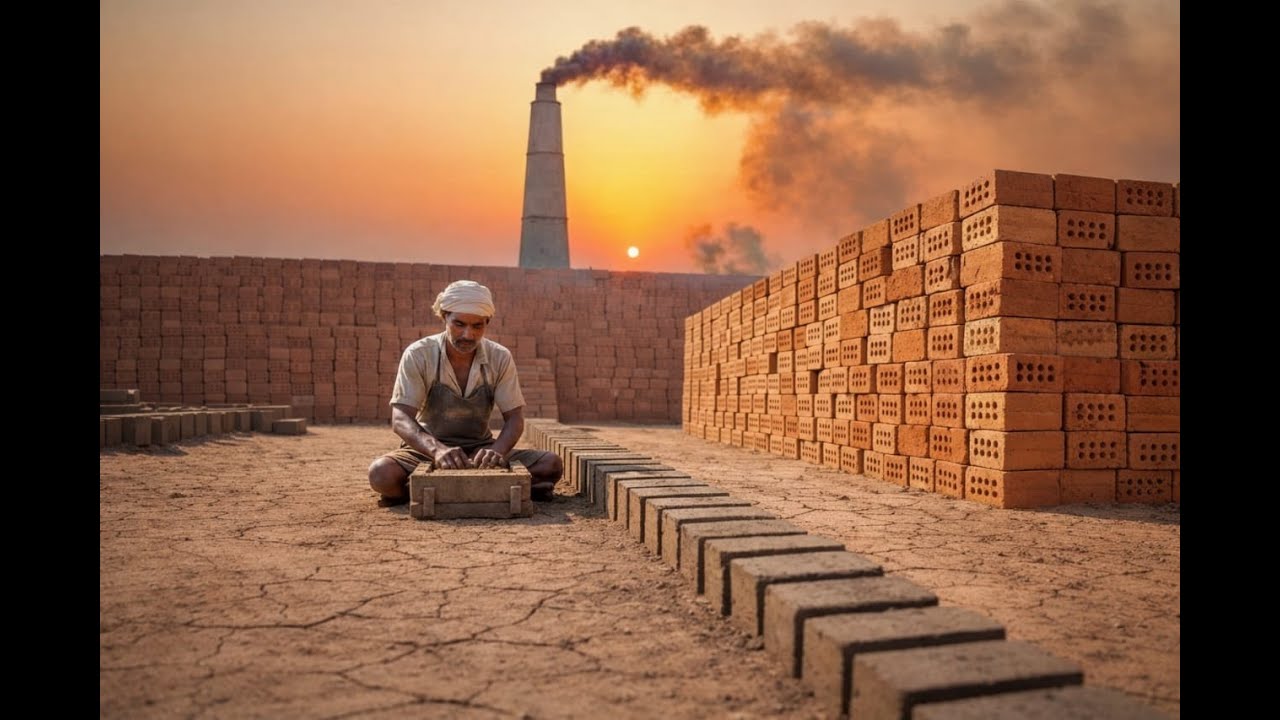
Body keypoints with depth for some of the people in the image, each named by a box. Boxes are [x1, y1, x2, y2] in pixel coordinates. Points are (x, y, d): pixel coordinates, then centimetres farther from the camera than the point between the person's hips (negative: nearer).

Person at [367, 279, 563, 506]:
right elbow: (400, 418, -19)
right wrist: (436, 449, -40)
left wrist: (497, 450, -31)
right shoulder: (418, 355, -12)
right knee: (381, 473, -34)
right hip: (427, 451, -2)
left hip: (480, 451, 2)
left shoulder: (500, 358, -6)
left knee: (551, 464, -21)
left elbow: (515, 418, -8)